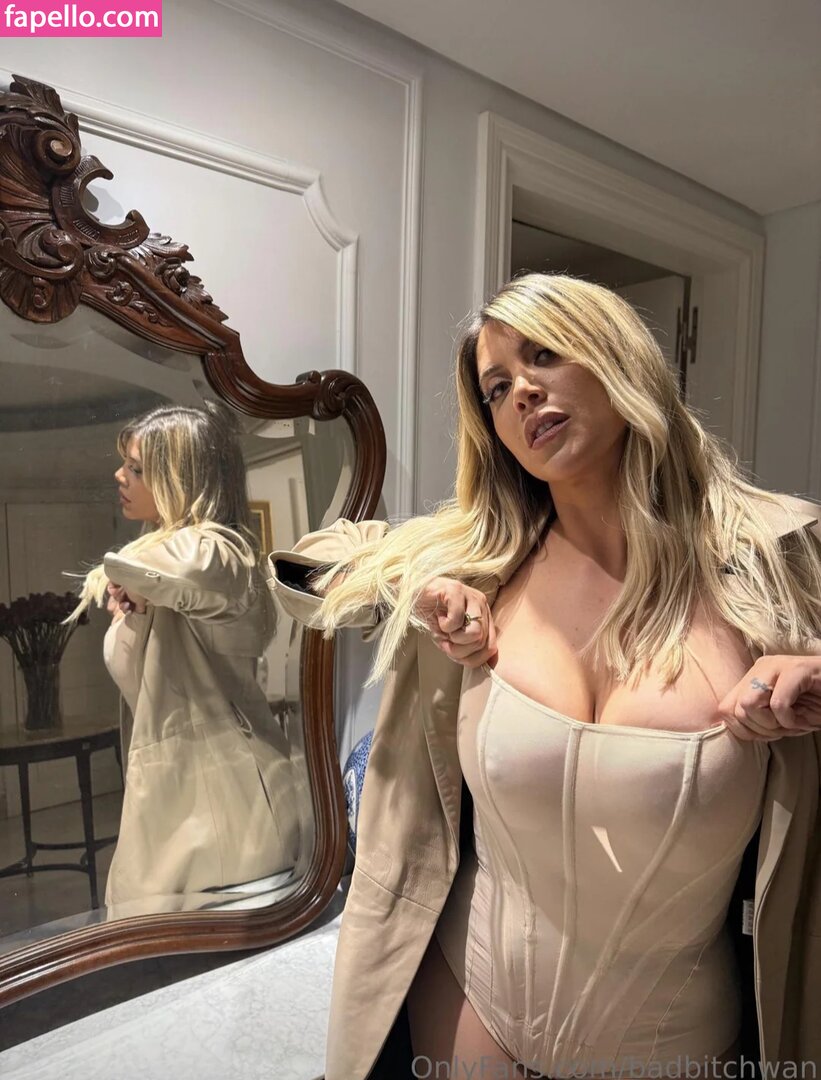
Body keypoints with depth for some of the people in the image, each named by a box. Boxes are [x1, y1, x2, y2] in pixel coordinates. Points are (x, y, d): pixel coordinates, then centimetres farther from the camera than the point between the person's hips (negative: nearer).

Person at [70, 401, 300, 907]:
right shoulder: (166, 555, 12)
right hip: (168, 781, 9)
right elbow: (125, 672, 11)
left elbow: (117, 570, -35)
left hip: (220, 795, -9)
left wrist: (120, 582, -11)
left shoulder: (211, 553, -18)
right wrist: (131, 613, -10)